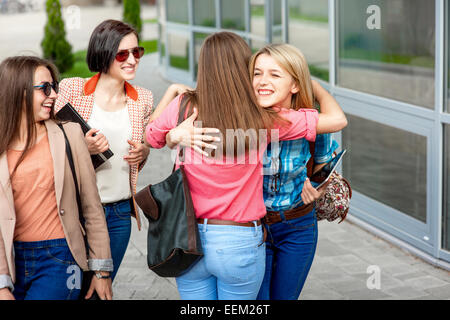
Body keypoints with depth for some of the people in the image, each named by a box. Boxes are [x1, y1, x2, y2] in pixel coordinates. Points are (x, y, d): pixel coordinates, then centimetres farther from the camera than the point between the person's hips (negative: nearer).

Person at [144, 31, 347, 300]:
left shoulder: (183, 107, -7)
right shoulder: (264, 119, -12)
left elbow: (149, 139, 13)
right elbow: (337, 120, -4)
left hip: (188, 239, 2)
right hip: (239, 244, -2)